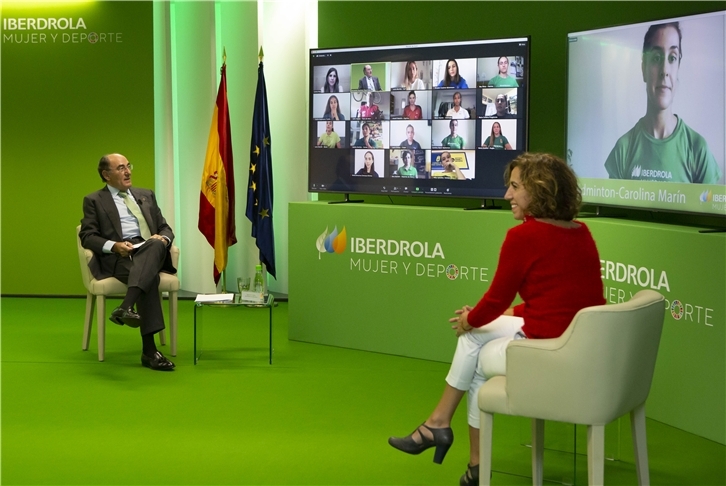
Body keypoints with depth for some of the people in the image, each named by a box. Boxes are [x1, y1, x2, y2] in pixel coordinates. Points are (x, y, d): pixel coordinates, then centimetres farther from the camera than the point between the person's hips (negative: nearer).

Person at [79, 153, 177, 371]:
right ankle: (149, 349, -42)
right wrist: (114, 246, -15)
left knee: (156, 244, -36)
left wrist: (163, 239, -2)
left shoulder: (146, 195, 26)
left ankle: (126, 307, -51)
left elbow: (165, 228, 23)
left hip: (151, 252, 3)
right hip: (117, 257, -3)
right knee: (149, 276, -36)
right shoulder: (94, 200, 14)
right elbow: (87, 237, 4)